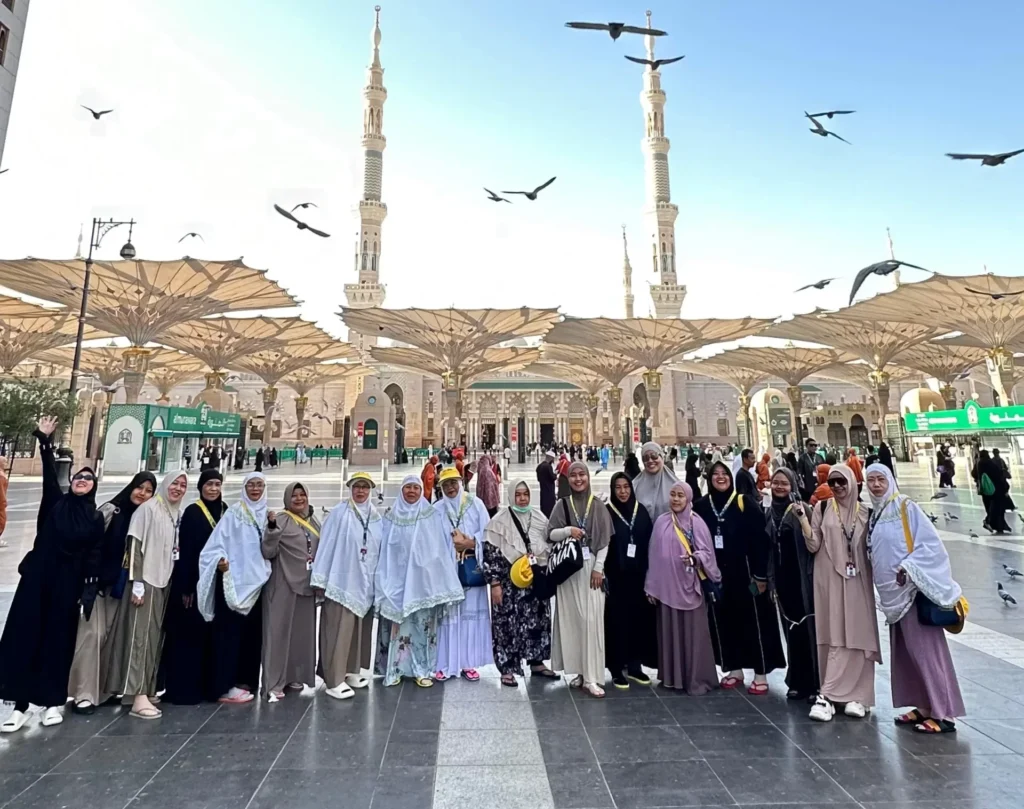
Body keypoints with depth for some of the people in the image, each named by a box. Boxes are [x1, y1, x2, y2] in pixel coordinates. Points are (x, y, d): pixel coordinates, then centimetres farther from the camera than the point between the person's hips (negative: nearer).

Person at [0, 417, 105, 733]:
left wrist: (88, 592, -6)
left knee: (58, 642, 7)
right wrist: (45, 440, -20)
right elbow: (49, 473, -10)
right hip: (37, 579, 1)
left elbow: (94, 557, 0)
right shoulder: (55, 502, 3)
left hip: (68, 585, -1)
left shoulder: (95, 518, 2)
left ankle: (54, 702, 19)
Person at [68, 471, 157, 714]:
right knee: (92, 634, -5)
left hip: (119, 584, 4)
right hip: (97, 580, -4)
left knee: (111, 635, 7)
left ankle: (103, 689, 19)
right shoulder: (110, 511, -8)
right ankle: (84, 694, 4)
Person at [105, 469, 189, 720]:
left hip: (165, 581, 6)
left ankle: (145, 690, 21)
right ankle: (138, 698, -2)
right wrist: (137, 582, -17)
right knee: (140, 635, -4)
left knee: (155, 636, 12)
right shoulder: (148, 508, -8)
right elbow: (135, 545, -13)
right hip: (146, 580, -6)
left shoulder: (178, 514, 10)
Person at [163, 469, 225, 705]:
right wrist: (186, 587, -15)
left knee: (212, 634, 11)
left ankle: (209, 685, 22)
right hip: (194, 581, -5)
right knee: (188, 634, 3)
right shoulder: (192, 512, -8)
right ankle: (183, 688, 14)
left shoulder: (225, 511, 8)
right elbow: (185, 551, -11)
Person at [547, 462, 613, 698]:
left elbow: (605, 539, 1)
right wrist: (568, 530, -16)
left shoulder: (598, 505, 2)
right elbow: (550, 534, 2)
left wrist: (598, 568, -7)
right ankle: (580, 671, 19)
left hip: (591, 567, -1)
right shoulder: (562, 504, 3)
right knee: (572, 618, 6)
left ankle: (591, 677, 2)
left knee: (591, 619, -4)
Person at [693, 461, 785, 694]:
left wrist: (760, 574, -12)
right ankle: (734, 669, 26)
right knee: (723, 621, 11)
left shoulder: (745, 503, -6)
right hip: (715, 574, 3)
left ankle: (760, 674, 17)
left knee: (753, 621, 5)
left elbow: (759, 540, -9)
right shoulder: (701, 506, 1)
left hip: (744, 572, -3)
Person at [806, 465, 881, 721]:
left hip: (857, 582, 2)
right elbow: (813, 546, -6)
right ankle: (853, 694, 13)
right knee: (834, 635, 1)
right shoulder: (822, 508, -1)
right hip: (830, 580, -2)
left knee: (857, 636, 1)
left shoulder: (865, 512, 5)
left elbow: (871, 548, 12)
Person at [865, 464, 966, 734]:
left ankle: (943, 713, 5)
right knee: (904, 651, 11)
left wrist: (908, 568, -20)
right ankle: (924, 707, 21)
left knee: (924, 648, -4)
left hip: (913, 587, -7)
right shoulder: (875, 514, 11)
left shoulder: (906, 506, -8)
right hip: (893, 592, 7)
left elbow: (930, 542, -14)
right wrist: (884, 587, 11)